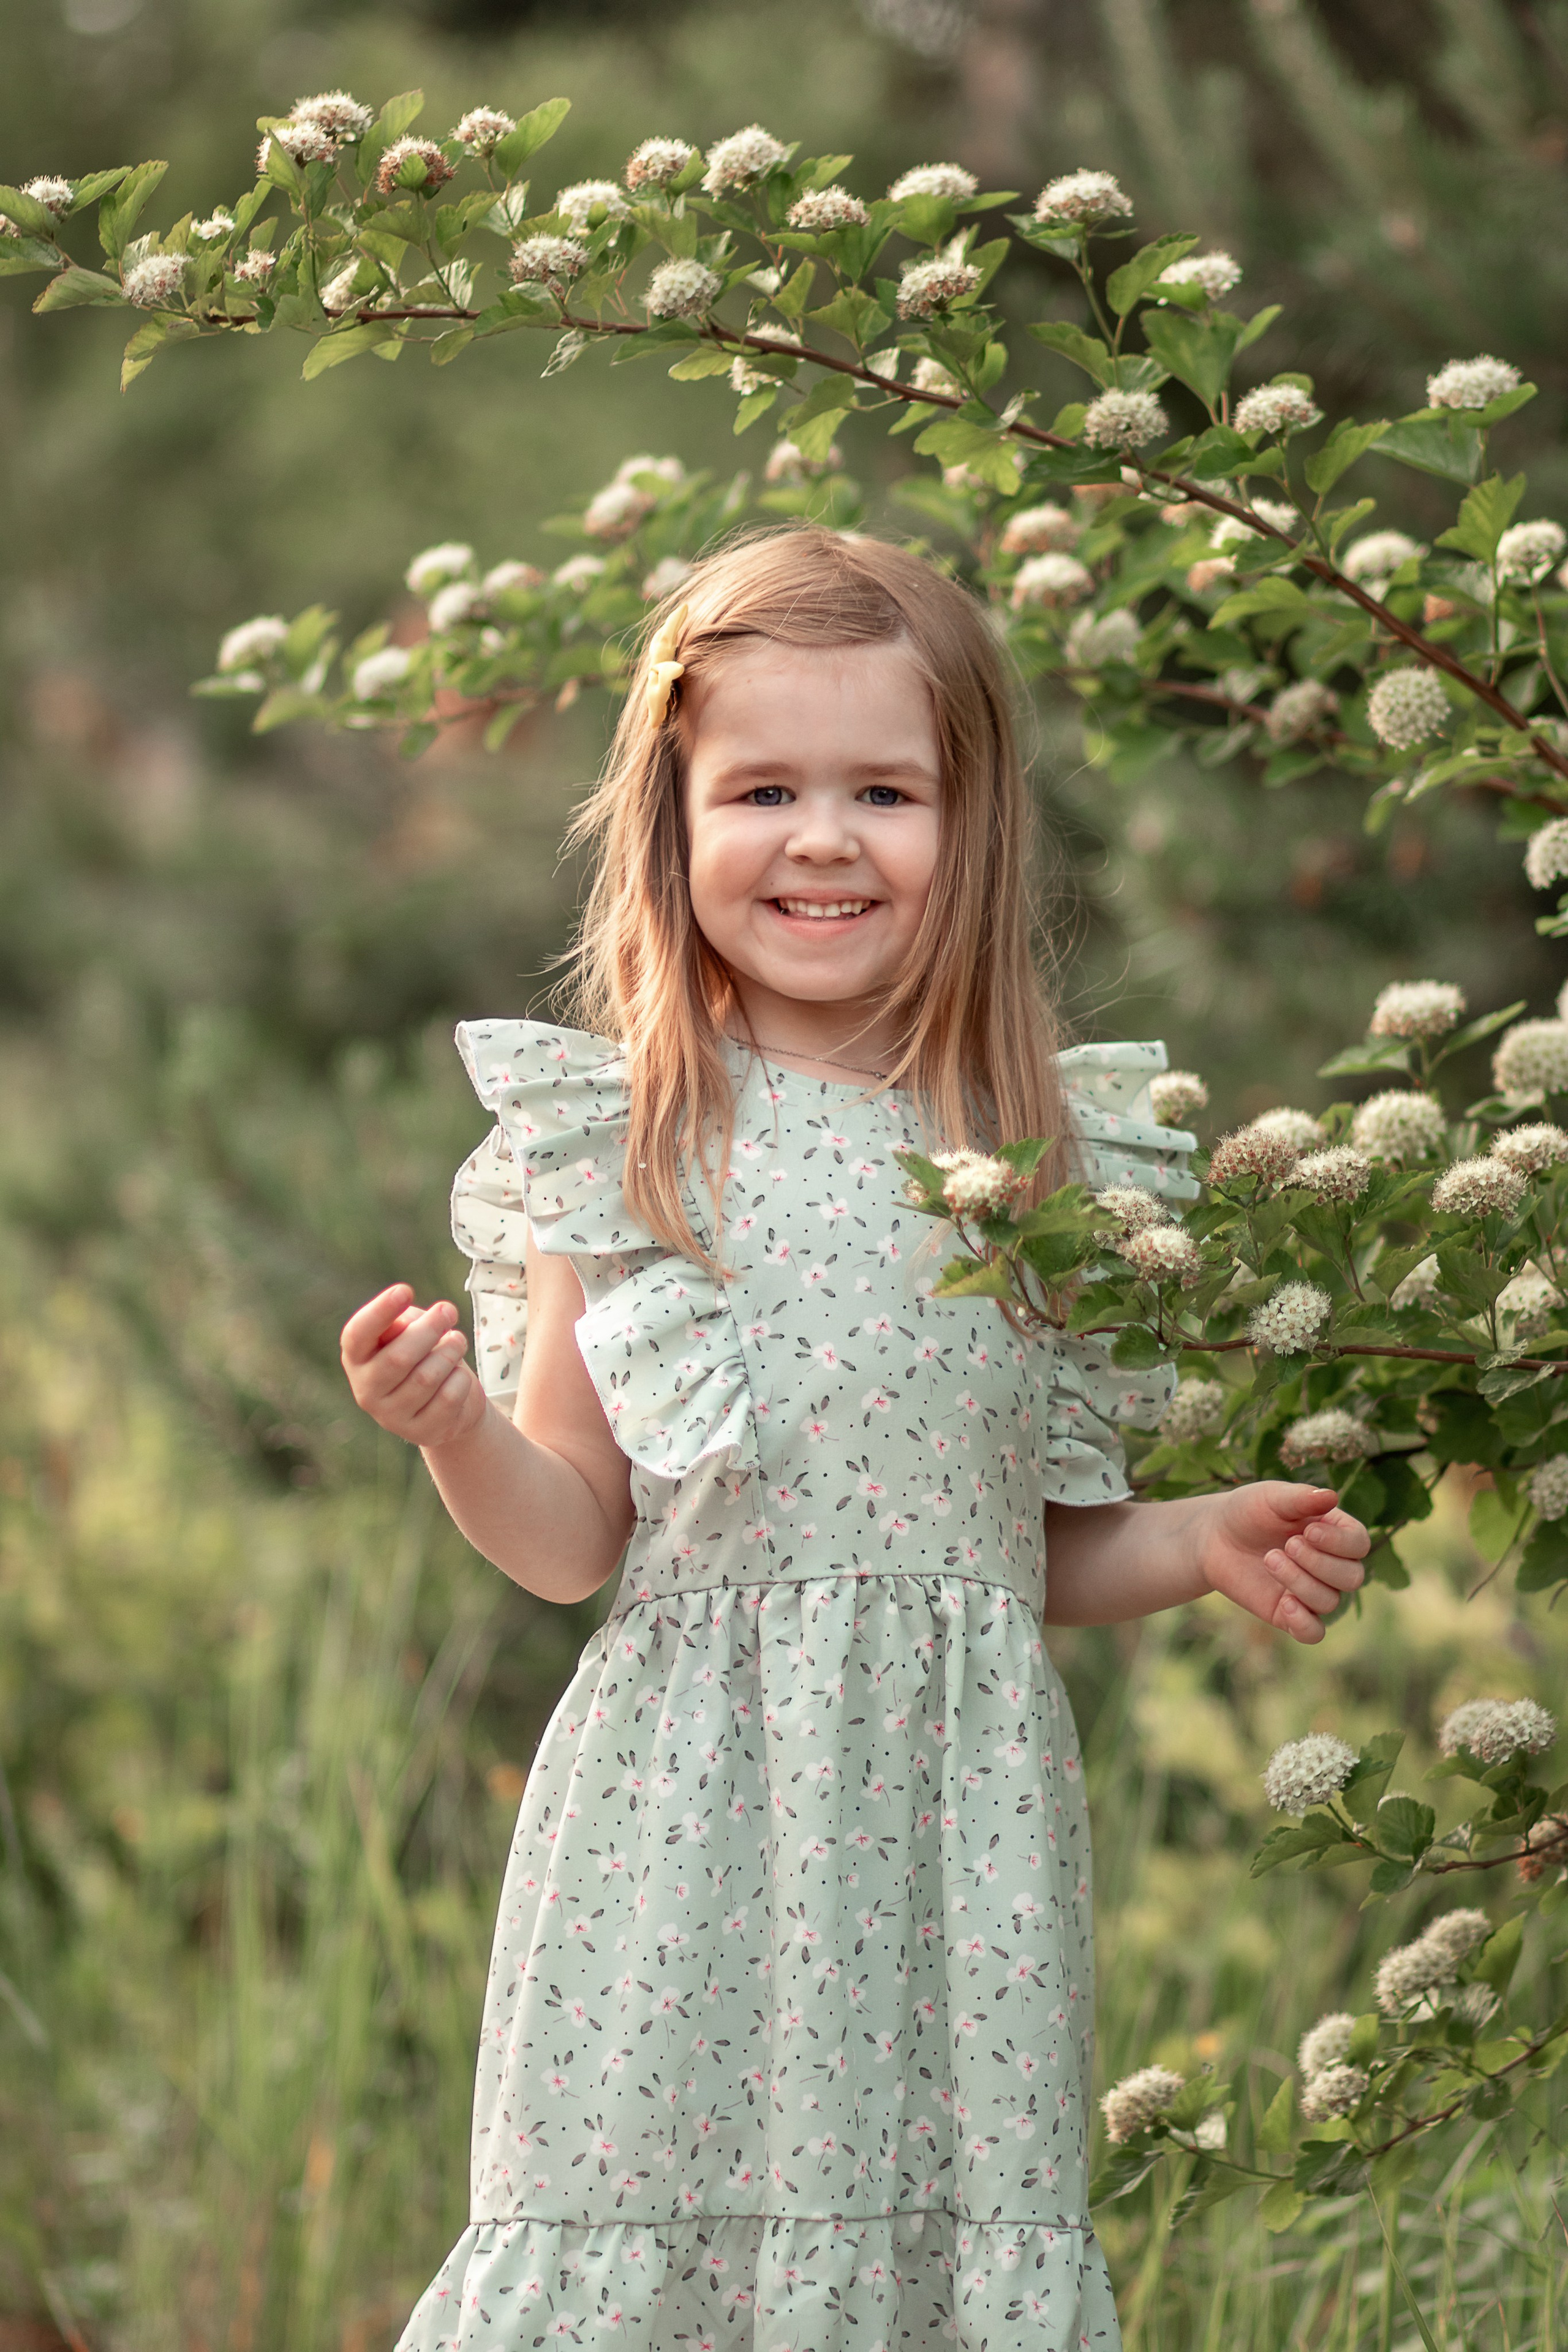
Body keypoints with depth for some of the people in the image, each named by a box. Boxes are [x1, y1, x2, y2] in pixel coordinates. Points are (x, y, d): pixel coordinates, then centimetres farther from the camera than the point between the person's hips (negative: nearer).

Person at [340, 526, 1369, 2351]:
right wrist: (454, 1429, -16)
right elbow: (571, 1544, 2)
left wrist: (1202, 1545, -2)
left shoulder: (1047, 1159, 7)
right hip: (691, 1816, -2)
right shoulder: (620, 1150, 1)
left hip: (951, 1813, 2)